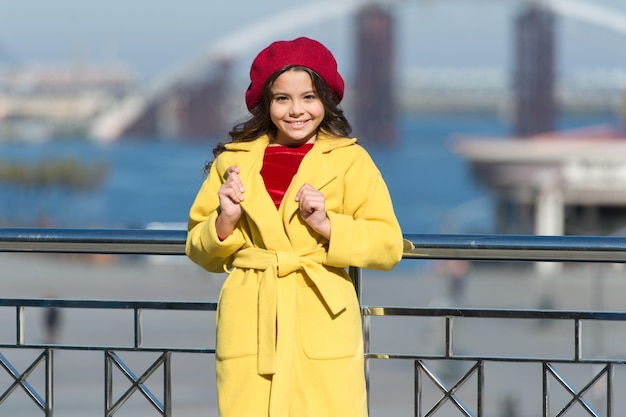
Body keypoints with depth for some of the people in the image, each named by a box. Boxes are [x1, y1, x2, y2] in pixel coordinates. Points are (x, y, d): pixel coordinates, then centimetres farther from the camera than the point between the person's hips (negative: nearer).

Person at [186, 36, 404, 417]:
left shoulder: (350, 160, 4)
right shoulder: (233, 160, 11)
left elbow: (388, 246, 0)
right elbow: (201, 252, 14)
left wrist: (327, 225, -13)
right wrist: (225, 222, -6)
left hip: (323, 325, -2)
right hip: (250, 324, 2)